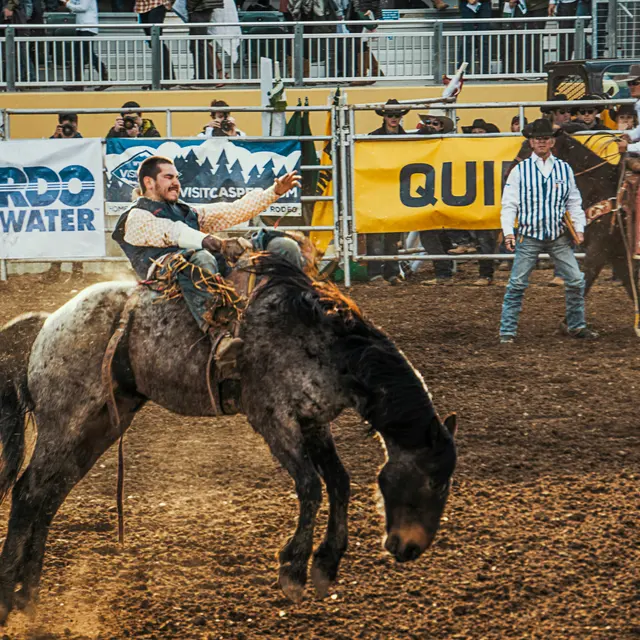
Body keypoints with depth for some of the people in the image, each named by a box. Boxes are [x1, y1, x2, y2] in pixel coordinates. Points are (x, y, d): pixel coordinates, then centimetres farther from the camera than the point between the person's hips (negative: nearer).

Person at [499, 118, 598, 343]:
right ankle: (507, 331, 2)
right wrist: (508, 231, -12)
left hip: (559, 237, 3)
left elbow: (574, 202, 12)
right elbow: (509, 204, -1)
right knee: (517, 284, -4)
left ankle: (576, 325, 16)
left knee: (576, 280, 1)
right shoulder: (520, 171, -1)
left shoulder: (564, 169, 7)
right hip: (529, 237, -2)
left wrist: (579, 228, 1)